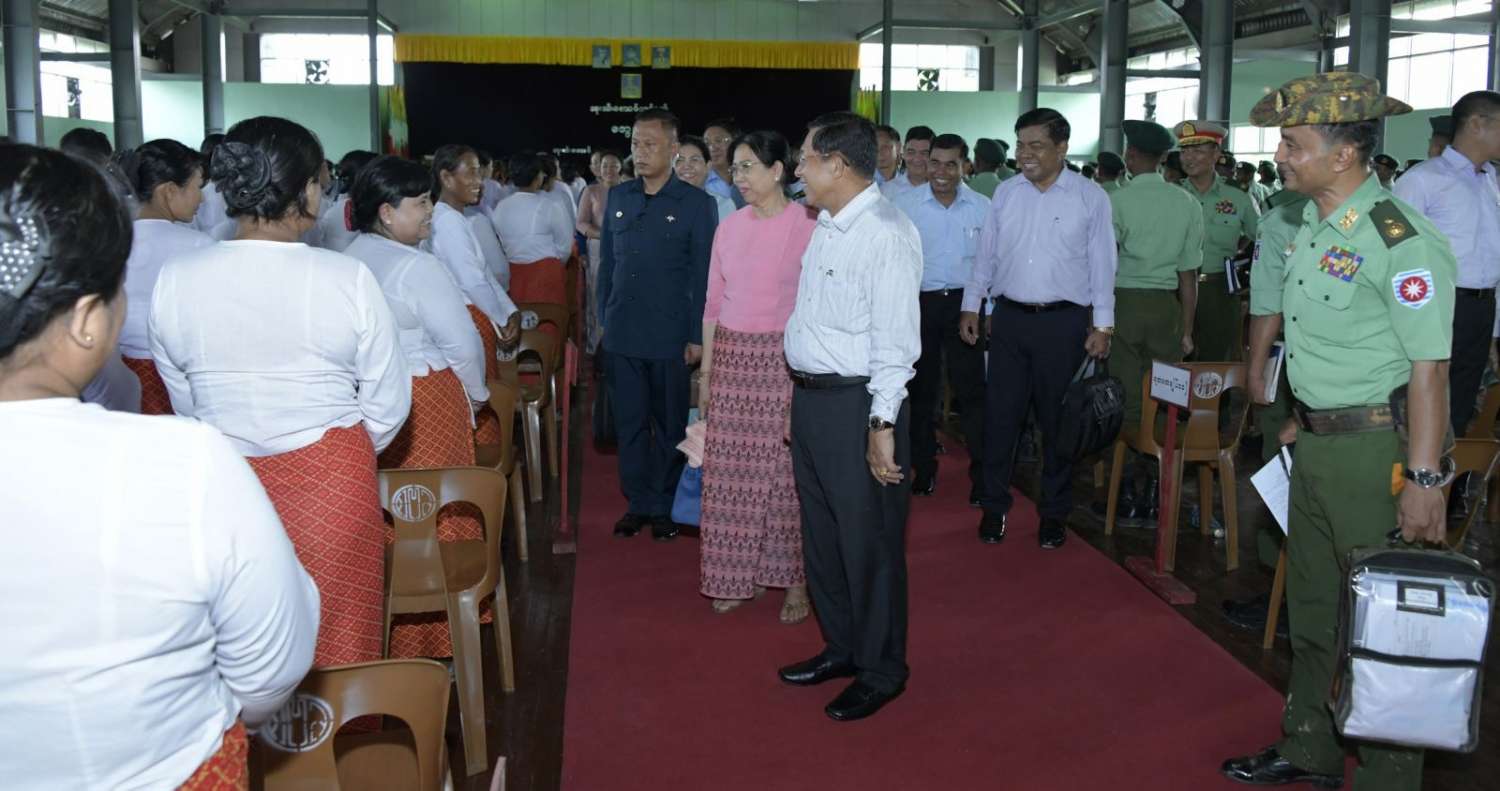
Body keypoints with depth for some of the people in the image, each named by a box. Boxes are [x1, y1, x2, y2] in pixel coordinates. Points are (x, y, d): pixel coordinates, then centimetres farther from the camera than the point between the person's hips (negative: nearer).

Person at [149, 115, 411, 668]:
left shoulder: (174, 280, -5)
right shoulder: (346, 279, -13)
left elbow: (185, 404, 6)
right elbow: (389, 406, -6)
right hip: (330, 483, -2)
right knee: (333, 645, 13)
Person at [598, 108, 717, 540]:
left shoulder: (696, 203, -5)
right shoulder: (618, 197, 8)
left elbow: (703, 275, -6)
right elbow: (606, 262, 13)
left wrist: (697, 336, -8)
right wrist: (604, 318, 10)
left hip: (670, 336, -4)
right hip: (623, 333, 4)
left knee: (670, 424, 8)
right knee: (629, 423, 10)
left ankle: (665, 505, 21)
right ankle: (637, 502, 22)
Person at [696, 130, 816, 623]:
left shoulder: (807, 226, -6)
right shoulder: (729, 227, 9)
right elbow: (714, 302, 12)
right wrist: (706, 371, 11)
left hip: (785, 359, -5)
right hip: (732, 357, 5)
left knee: (785, 471, 0)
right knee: (730, 471, 7)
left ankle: (795, 582, 14)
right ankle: (735, 577, 20)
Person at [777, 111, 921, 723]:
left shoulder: (886, 233, -16)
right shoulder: (825, 227, 12)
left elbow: (896, 339, -20)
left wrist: (882, 425, -21)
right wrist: (801, 398, 14)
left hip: (857, 404, -9)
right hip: (811, 397, 9)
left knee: (868, 542, 3)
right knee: (821, 534, 19)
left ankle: (881, 671, 20)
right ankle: (842, 647, 36)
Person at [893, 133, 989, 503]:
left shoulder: (982, 207, 2)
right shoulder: (905, 204, -3)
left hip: (964, 303, 0)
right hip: (918, 303, 0)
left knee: (970, 390, -3)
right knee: (921, 389, 11)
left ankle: (982, 475, 3)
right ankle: (923, 470, 23)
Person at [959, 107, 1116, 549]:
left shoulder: (1090, 197, -3)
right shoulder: (1006, 193, 7)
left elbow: (1102, 265, -2)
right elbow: (986, 254, 12)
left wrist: (1102, 326, -5)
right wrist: (971, 306, 8)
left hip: (1064, 321, -2)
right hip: (1009, 318, 3)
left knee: (1057, 419, 7)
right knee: (1000, 414, 4)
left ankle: (1054, 513, 19)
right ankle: (994, 507, 17)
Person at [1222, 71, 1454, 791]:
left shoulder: (1398, 241, -19)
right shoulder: (1312, 227, 9)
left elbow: (1429, 367, -20)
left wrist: (1423, 480, -22)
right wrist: (1302, 421, 17)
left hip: (1374, 447, -9)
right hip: (1315, 440, 9)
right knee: (1311, 604, 19)